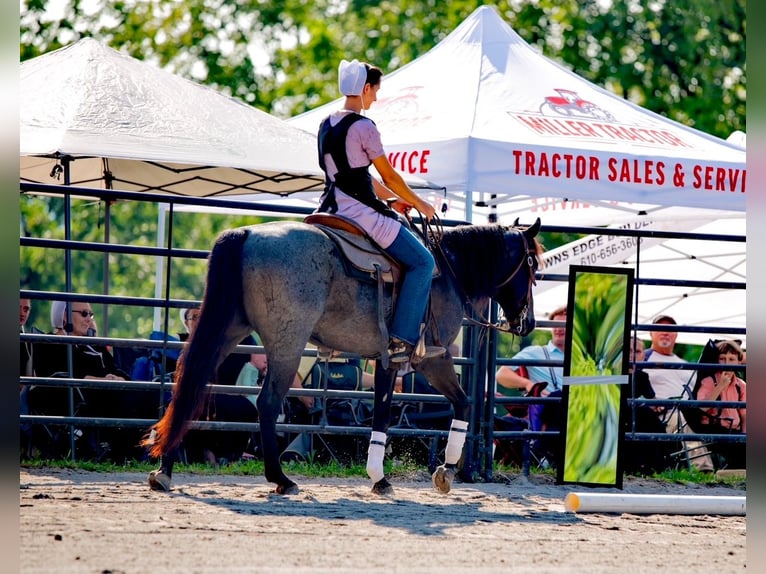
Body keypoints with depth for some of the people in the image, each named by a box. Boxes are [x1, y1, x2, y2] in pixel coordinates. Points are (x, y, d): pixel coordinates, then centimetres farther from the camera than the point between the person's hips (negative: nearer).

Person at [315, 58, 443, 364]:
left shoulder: (326, 125, 13)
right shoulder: (363, 127, -14)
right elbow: (389, 176, -8)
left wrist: (392, 199, 24)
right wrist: (420, 204, 6)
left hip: (333, 209, 10)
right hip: (361, 213, -10)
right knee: (422, 262, -2)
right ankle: (402, 341, -8)